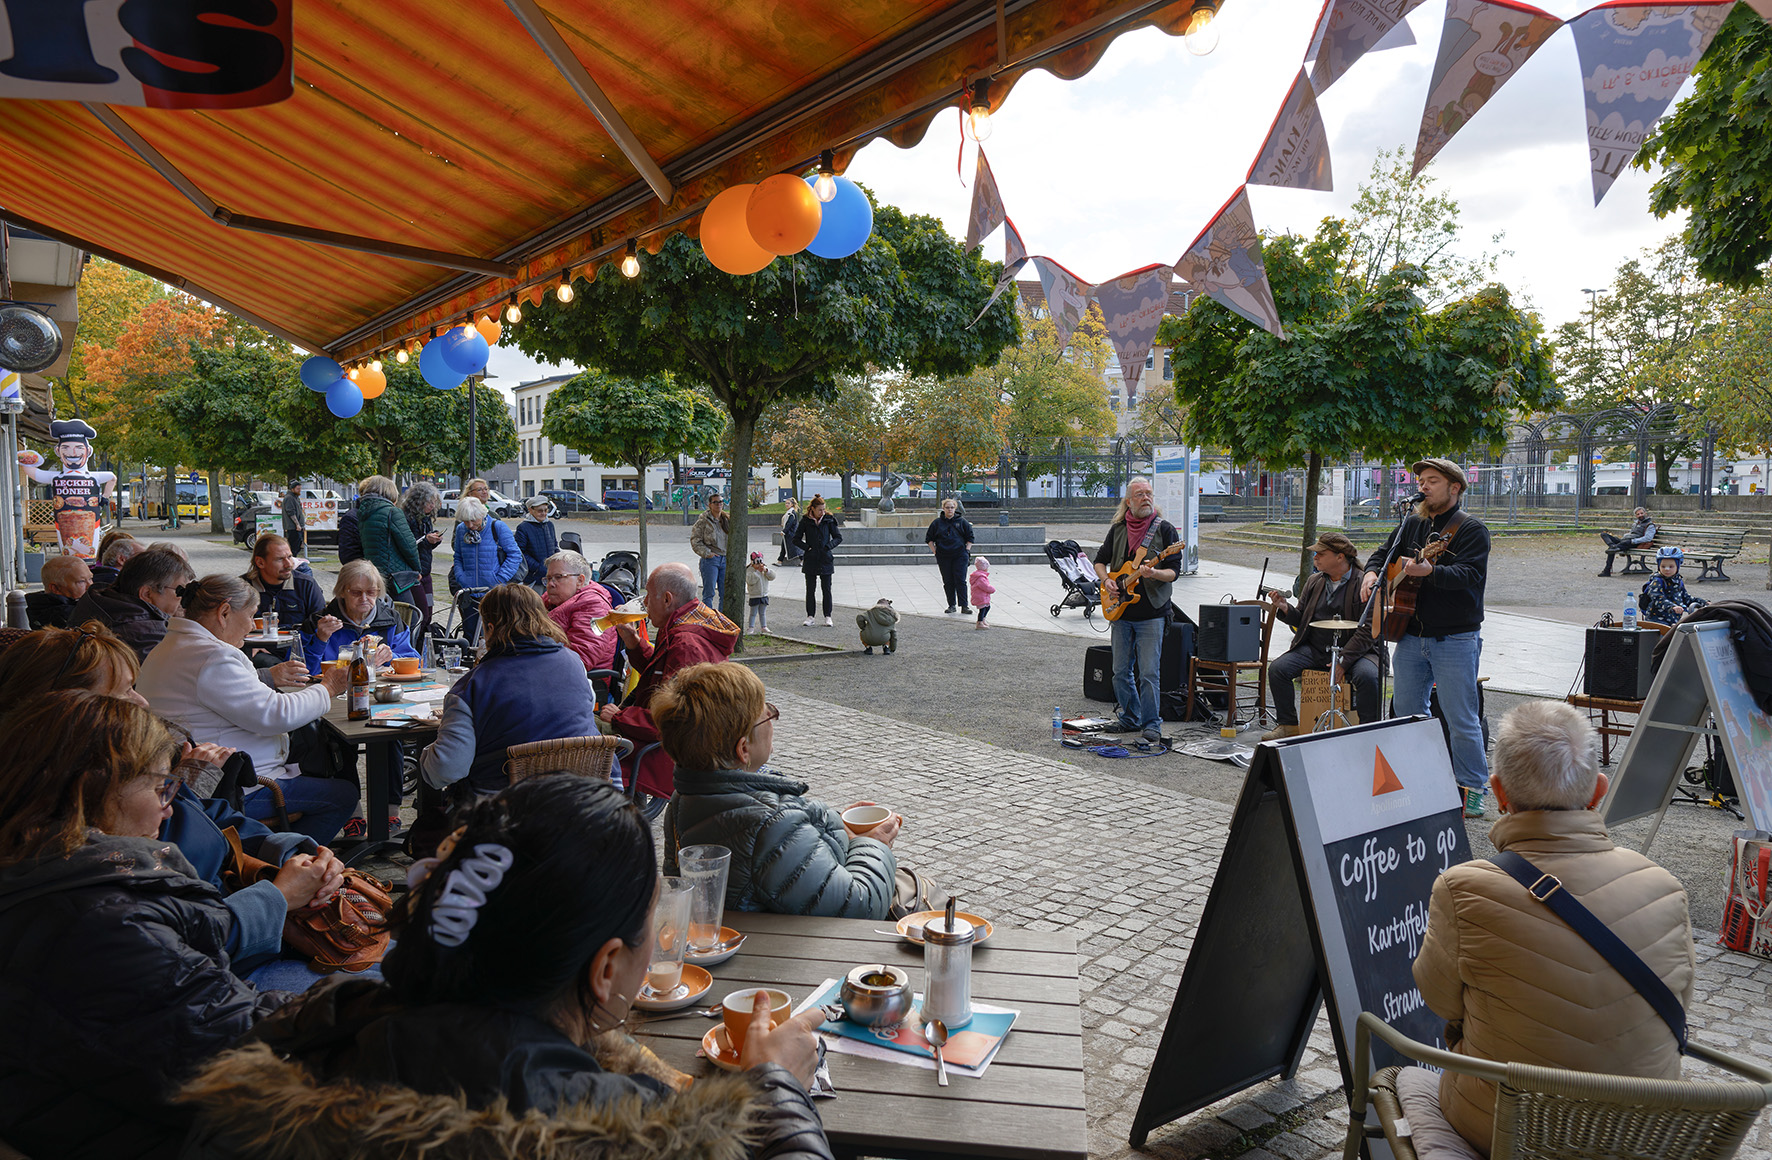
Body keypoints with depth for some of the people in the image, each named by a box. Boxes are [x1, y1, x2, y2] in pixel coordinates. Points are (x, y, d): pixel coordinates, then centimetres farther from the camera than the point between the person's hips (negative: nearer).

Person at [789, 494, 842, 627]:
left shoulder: (828, 520, 0)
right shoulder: (805, 521, -1)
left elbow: (838, 537, 7)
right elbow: (796, 539, 5)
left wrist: (829, 546, -8)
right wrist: (807, 547, -8)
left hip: (826, 559, 0)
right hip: (811, 560, 0)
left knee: (827, 589, 3)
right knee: (810, 589, 4)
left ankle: (827, 616, 11)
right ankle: (810, 616, 13)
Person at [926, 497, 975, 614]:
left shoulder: (962, 521, 5)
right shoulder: (937, 522, 6)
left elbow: (970, 537, 12)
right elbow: (929, 539, 12)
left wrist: (967, 550, 1)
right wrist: (935, 551, 3)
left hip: (959, 555, -1)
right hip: (943, 556, 1)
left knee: (960, 580, -6)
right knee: (948, 582, 3)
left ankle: (963, 606, -5)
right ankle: (951, 605, 12)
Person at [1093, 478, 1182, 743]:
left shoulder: (1165, 529, -3)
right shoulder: (1118, 529, 9)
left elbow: (1174, 572, -6)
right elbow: (1100, 561, 17)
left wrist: (1154, 573, -26)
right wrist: (1106, 580, -3)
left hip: (1151, 612, -4)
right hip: (1121, 612, 4)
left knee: (1149, 673, -7)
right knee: (1121, 671, 10)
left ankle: (1151, 724, 5)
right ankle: (1131, 719, 24)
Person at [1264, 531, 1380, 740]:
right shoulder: (1314, 581, 11)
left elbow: (1368, 629, -14)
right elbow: (1300, 619, 15)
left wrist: (1343, 661, -21)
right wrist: (1285, 609, -9)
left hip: (1354, 650, -5)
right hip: (1314, 648, 5)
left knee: (1368, 677, -33)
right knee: (1277, 668, -15)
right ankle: (1288, 725, 1)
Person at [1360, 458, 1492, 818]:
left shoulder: (1470, 528, -8)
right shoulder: (1412, 523, 12)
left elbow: (1470, 574, -21)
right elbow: (1384, 552, 21)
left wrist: (1430, 572, -38)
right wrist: (1372, 572, -2)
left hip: (1455, 640, -7)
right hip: (1411, 636, 7)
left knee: (1461, 720, -2)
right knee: (1406, 712, 14)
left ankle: (1473, 791, 12)